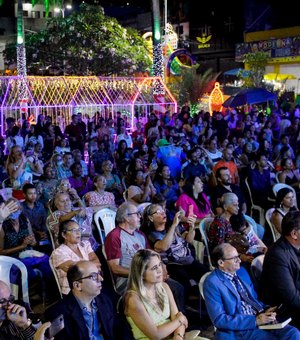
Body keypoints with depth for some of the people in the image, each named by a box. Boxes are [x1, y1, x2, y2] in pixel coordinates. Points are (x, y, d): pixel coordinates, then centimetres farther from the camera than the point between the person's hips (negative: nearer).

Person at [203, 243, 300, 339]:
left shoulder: (241, 272, 12)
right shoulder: (212, 283, -10)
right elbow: (219, 320, -15)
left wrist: (265, 310, -2)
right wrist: (255, 320, -19)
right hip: (239, 329, -6)